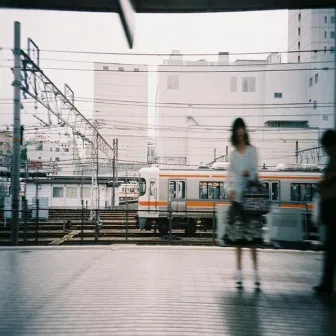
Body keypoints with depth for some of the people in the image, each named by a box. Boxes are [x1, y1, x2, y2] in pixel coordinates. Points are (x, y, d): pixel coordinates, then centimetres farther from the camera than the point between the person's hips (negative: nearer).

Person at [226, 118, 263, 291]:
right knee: (237, 236, 4)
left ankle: (256, 273, 1)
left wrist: (249, 173, -21)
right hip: (236, 197, 3)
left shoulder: (252, 150, 5)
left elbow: (255, 171, 1)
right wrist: (230, 189, -4)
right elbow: (229, 173, 12)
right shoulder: (233, 153, 13)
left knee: (252, 235, -5)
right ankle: (239, 273, 11)